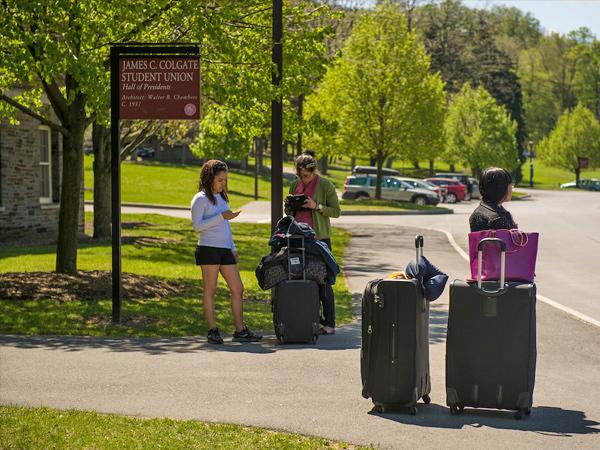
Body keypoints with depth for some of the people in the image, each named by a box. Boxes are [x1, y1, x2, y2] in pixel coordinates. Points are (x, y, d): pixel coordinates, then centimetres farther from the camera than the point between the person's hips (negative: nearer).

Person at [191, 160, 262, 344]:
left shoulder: (222, 198, 19)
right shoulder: (201, 199, -4)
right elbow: (197, 225, -15)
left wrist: (233, 249, 21)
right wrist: (221, 217, -18)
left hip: (225, 250, 7)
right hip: (208, 249, -7)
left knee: (238, 289, 3)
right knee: (210, 290, -2)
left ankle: (240, 330, 7)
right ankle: (212, 330, 2)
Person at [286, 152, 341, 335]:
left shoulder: (325, 186, -3)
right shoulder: (295, 185, 13)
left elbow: (336, 211, -4)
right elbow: (289, 212, 22)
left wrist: (316, 206, -17)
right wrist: (289, 207, -1)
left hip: (320, 238, -5)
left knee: (323, 281, -5)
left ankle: (329, 323, -1)